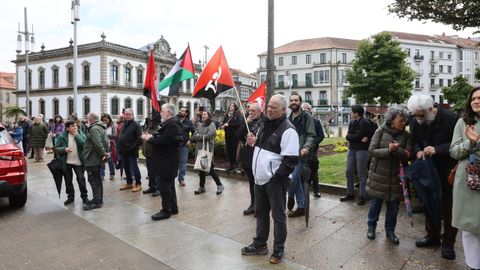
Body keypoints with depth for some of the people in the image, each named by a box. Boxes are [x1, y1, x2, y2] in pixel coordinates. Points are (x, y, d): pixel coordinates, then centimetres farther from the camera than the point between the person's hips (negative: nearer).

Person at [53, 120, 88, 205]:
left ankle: (84, 196, 14)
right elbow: (55, 148, -1)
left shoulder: (81, 135, -1)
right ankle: (70, 196, 27)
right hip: (66, 162, 1)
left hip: (78, 162, -1)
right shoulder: (62, 136, -3)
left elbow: (84, 145, -17)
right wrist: (64, 149, -19)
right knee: (68, 180, 12)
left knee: (81, 179, 0)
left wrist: (76, 135, -18)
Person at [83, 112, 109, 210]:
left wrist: (103, 153, -22)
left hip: (92, 159, -10)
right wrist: (104, 153, 9)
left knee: (93, 180, -5)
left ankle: (97, 201, -1)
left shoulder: (94, 129, -18)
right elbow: (106, 141, 18)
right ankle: (98, 199, 26)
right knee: (97, 179, 17)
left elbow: (98, 144, -29)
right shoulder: (101, 128, 16)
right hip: (97, 159, 10)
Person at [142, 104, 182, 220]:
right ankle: (173, 208, 27)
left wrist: (149, 138, -11)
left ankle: (166, 210, 7)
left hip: (167, 162, -11)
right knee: (169, 185, 17)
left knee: (164, 186, -4)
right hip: (167, 161, 11)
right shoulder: (168, 124, 16)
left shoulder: (172, 125, -18)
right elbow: (161, 137, 16)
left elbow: (163, 140, -25)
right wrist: (151, 136, 0)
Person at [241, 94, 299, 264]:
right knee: (261, 212, 19)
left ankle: (278, 250, 23)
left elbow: (291, 159, -19)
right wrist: (254, 142, 5)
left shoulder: (287, 129, -15)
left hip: (275, 180, -8)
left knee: (278, 216, 6)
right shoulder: (266, 125, 11)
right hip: (260, 178, 8)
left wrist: (277, 177, -18)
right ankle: (259, 245, 35)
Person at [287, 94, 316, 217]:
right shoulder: (289, 118, 14)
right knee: (297, 180, 12)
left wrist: (306, 147, -27)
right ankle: (301, 206, 23)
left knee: (292, 179, -13)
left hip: (300, 155, -6)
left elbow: (311, 136, -11)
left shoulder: (306, 117, -5)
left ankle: (291, 196, 17)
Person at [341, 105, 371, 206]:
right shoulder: (352, 122, 10)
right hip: (352, 149, 7)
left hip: (362, 150, -7)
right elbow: (347, 136, 0)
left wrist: (351, 137, -4)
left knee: (361, 175, -1)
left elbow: (359, 135, -19)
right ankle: (350, 194, 22)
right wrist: (359, 138, -12)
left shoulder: (364, 123, -11)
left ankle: (362, 197, 9)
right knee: (349, 172, 10)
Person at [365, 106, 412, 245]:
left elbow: (408, 155, -9)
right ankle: (371, 227, 29)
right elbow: (372, 150, -11)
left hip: (396, 176, 2)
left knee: (393, 205, 11)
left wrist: (397, 149, -26)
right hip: (378, 174, -2)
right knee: (375, 202, 10)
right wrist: (388, 150, -24)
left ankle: (390, 231, 29)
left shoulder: (407, 136, 1)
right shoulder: (381, 131, -6)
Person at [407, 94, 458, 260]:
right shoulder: (416, 122, -4)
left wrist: (437, 149, -30)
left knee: (448, 207, 5)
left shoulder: (450, 118, -19)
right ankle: (432, 236, 32)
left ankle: (448, 243, 20)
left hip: (447, 171, -5)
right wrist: (418, 151, -13)